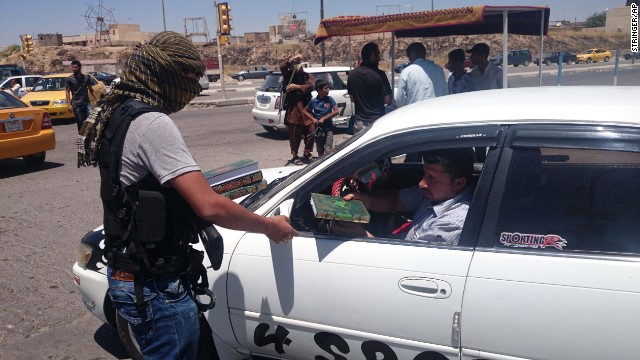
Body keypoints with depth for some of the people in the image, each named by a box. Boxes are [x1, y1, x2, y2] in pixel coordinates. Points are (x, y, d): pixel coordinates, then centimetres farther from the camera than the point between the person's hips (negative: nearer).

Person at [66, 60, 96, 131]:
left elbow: (91, 90, 15)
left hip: (86, 103, 2)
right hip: (76, 105, -2)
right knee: (80, 124, 1)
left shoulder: (86, 78, 8)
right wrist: (69, 104, -7)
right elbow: (68, 92, 2)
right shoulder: (70, 79, 2)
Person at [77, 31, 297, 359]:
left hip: (127, 273, 9)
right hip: (155, 287, -9)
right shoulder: (152, 124, -23)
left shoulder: (118, 114, 7)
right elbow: (210, 206, -28)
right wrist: (269, 227, -14)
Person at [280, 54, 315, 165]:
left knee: (311, 131, 3)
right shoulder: (289, 75, 7)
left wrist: (297, 86, -18)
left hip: (306, 107, 2)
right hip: (293, 108, -2)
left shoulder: (307, 76, 10)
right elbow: (282, 66, -12)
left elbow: (310, 86, -8)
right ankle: (295, 156, 12)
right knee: (295, 134, 1)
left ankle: (307, 153, 21)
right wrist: (293, 58, -19)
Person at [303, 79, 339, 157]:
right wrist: (313, 119, -7)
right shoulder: (313, 101, -3)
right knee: (320, 151, 11)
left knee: (328, 150, -9)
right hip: (318, 128, 2)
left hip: (328, 128, -1)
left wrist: (324, 118, -15)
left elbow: (336, 111, -10)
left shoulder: (329, 99, -5)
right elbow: (305, 111, 10)